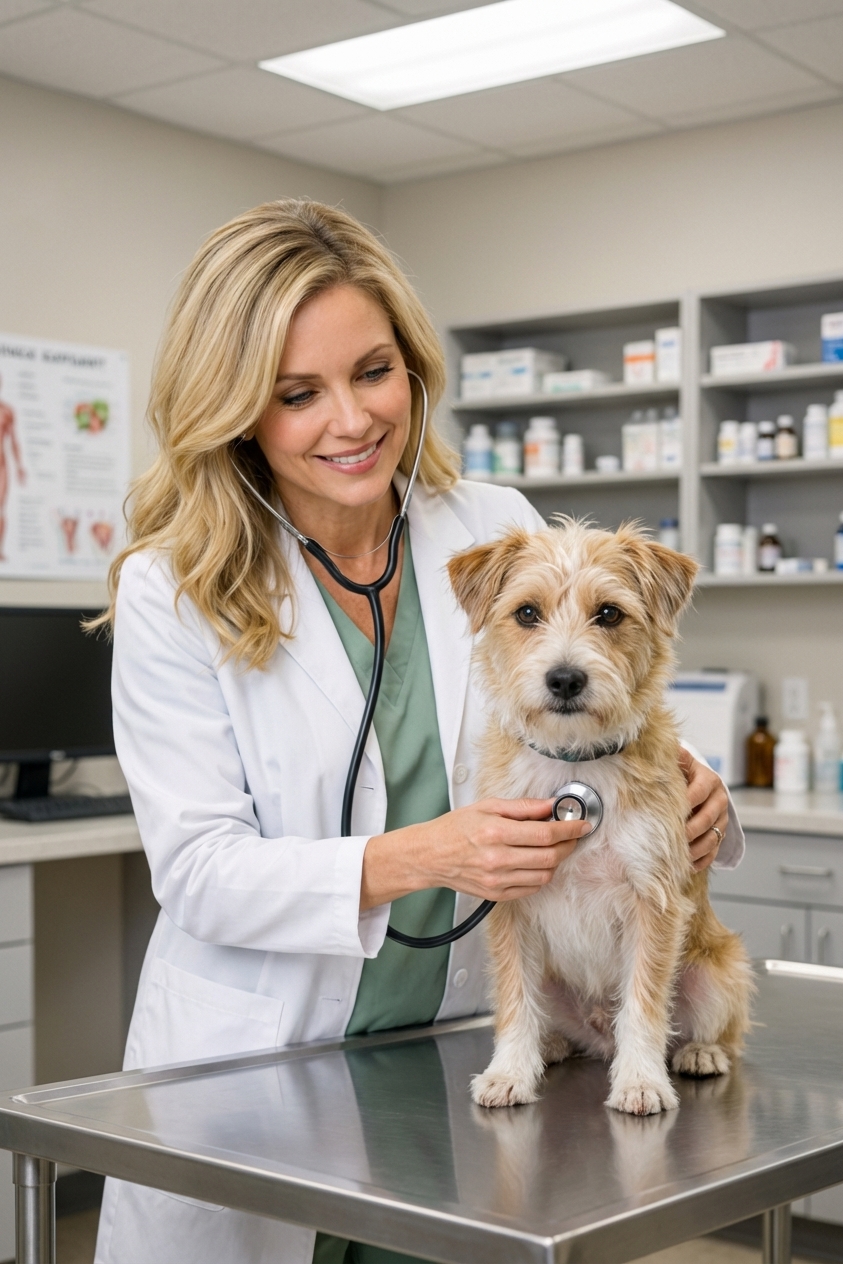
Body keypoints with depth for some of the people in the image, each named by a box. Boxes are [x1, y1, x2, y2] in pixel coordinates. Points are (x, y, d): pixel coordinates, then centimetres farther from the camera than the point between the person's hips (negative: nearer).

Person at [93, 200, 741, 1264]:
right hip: (252, 1078, -2)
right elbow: (199, 870, -16)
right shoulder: (173, 590, -11)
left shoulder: (501, 532, -3)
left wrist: (684, 795, -16)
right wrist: (413, 859, -31)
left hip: (460, 1057, 3)